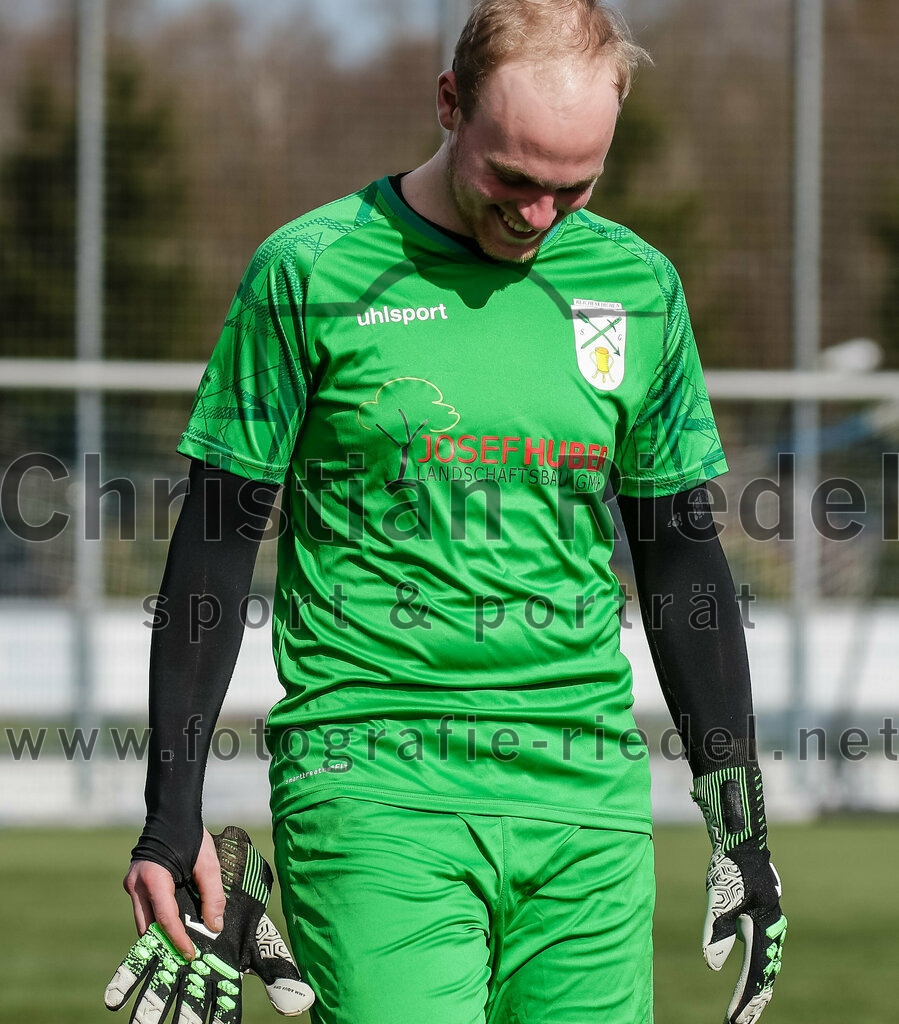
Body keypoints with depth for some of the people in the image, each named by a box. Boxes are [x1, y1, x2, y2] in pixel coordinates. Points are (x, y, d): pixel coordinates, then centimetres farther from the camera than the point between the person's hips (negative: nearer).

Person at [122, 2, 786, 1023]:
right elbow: (217, 542, 2)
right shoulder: (311, 272, -2)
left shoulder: (638, 288, 10)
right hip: (372, 778, -4)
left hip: (588, 791, 4)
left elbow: (682, 554, 17)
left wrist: (740, 824, 15)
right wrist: (173, 810, -2)